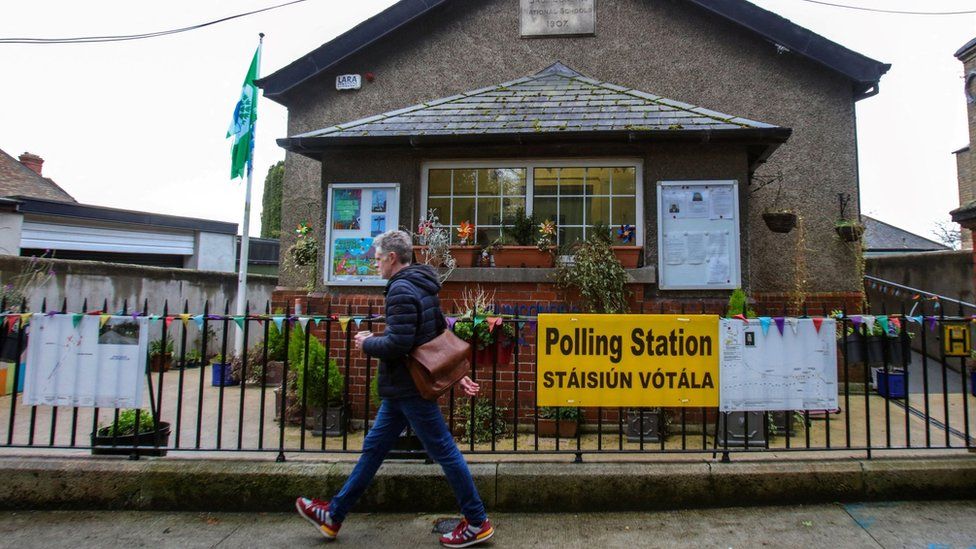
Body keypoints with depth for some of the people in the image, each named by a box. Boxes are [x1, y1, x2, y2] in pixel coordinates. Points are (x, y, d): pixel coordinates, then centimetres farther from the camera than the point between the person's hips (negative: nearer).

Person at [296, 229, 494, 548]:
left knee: (444, 451, -1)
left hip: (409, 388, -11)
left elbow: (398, 344, -26)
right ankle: (334, 516, 30)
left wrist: (367, 343, -7)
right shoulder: (423, 287, 13)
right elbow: (442, 334, 16)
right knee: (373, 448, 17)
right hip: (402, 387, 11)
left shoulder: (401, 290, -18)